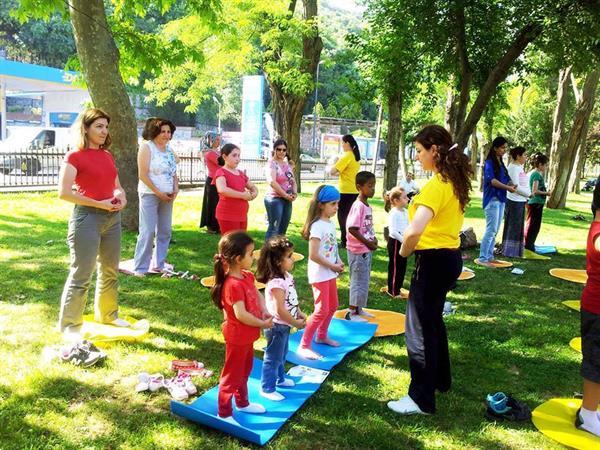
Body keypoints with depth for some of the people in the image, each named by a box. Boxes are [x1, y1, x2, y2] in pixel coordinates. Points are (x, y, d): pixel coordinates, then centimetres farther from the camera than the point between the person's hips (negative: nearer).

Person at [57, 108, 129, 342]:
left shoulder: (107, 155, 12)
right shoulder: (74, 156, -9)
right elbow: (64, 192, -17)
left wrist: (121, 196, -1)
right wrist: (99, 204, -18)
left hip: (112, 217, 7)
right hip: (87, 217, -7)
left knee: (110, 271, 17)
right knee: (81, 275, -2)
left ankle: (107, 314, 34)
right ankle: (70, 325, 11)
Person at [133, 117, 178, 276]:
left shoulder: (169, 150, 13)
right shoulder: (147, 147, -7)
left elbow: (174, 173, 17)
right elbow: (143, 175, -13)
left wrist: (175, 190, 0)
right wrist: (158, 192, -15)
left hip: (167, 196, 7)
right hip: (150, 195, -7)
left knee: (165, 232, 9)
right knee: (147, 232, -10)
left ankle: (158, 265, 20)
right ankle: (140, 268, -2)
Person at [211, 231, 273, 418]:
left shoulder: (246, 276, 0)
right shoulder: (234, 285, -30)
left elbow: (257, 294, 14)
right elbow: (241, 314, -32)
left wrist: (264, 311, -4)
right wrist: (263, 324, -20)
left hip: (247, 336, 10)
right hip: (237, 337, -10)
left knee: (245, 371, 27)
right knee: (232, 375, 6)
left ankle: (243, 403, 46)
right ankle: (224, 413, 21)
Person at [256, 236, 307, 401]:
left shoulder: (287, 276, 0)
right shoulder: (276, 283, -30)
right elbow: (280, 310, -29)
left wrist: (299, 313, 5)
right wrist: (296, 323, -19)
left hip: (285, 326, 9)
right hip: (277, 326, -9)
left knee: (282, 355, 27)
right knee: (273, 358, 6)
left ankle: (280, 379, 46)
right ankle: (267, 389, 21)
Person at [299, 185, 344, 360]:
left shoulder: (331, 223, 6)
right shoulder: (317, 226, -22)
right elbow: (313, 255, -25)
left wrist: (339, 262, 0)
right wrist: (333, 266, -15)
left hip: (330, 273, 9)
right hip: (320, 274, -9)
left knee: (332, 306, 19)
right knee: (322, 310, -8)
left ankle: (321, 336, 38)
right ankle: (304, 346, 1)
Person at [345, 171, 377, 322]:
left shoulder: (367, 206, 9)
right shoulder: (358, 206, -19)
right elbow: (352, 229, -24)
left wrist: (373, 238, 2)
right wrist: (368, 243, -17)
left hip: (366, 250, 9)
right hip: (358, 250, -9)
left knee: (364, 280, 18)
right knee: (359, 281, -1)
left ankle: (359, 309, 31)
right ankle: (351, 313, 10)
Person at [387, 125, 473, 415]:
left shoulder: (436, 185, -23)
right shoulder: (454, 181, 8)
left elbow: (415, 230, -35)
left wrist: (404, 250, -16)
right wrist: (408, 203, 8)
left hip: (434, 261, -10)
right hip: (450, 257, 10)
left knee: (419, 328, 1)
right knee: (432, 320, 24)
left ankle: (421, 399, 13)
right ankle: (440, 379, 42)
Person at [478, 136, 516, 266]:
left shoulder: (501, 163, 16)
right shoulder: (489, 163, -9)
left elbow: (505, 179, 15)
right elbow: (492, 180, -20)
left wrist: (511, 186, -6)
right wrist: (507, 187, -24)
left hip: (501, 199, 9)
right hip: (492, 199, -9)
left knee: (495, 230, 10)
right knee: (491, 229, -10)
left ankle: (489, 256, 16)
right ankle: (483, 258, -7)